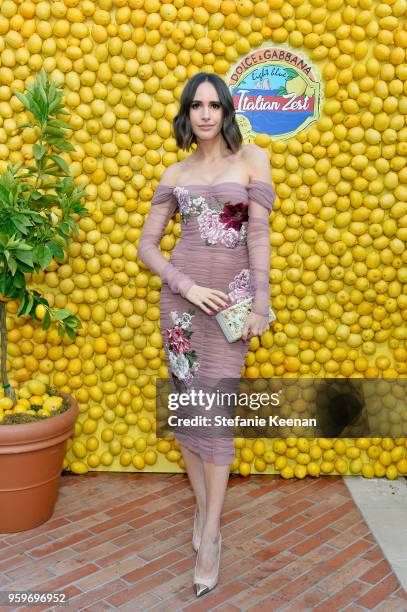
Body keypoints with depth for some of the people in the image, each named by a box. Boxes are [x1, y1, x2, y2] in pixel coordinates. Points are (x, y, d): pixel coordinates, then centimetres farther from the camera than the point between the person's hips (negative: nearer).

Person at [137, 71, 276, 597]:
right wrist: (186, 287, -8)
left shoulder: (252, 158, 3)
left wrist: (260, 301, -9)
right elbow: (146, 245, 6)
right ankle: (202, 506, 25)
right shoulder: (174, 174, 10)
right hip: (182, 293, 3)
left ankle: (210, 535, 5)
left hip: (232, 293, -3)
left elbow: (258, 233, -3)